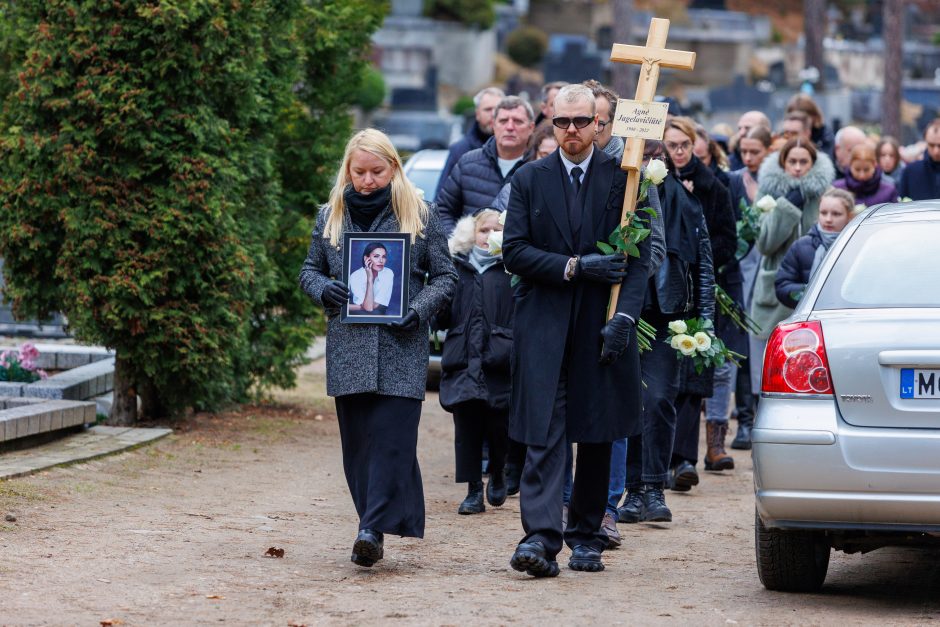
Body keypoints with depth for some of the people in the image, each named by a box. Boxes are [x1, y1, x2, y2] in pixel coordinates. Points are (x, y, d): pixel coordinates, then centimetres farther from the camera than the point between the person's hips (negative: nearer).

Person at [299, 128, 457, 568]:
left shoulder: (420, 216, 3)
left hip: (401, 346, -3)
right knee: (357, 440, 4)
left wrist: (419, 310, -11)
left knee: (392, 435, -12)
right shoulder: (331, 216, 10)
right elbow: (310, 269, 17)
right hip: (348, 346, 3)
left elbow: (444, 276, 7)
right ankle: (376, 524, 12)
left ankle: (374, 528, -17)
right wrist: (324, 289, -6)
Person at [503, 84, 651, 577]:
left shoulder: (624, 178, 4)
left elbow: (639, 256, 0)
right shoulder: (530, 179, 7)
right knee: (543, 433, -10)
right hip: (543, 320, 0)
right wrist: (575, 267, -11)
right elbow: (514, 252, 1)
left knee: (596, 433, 7)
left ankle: (586, 536, 18)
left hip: (600, 327, 1)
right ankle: (540, 537, -17)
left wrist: (624, 315, -12)